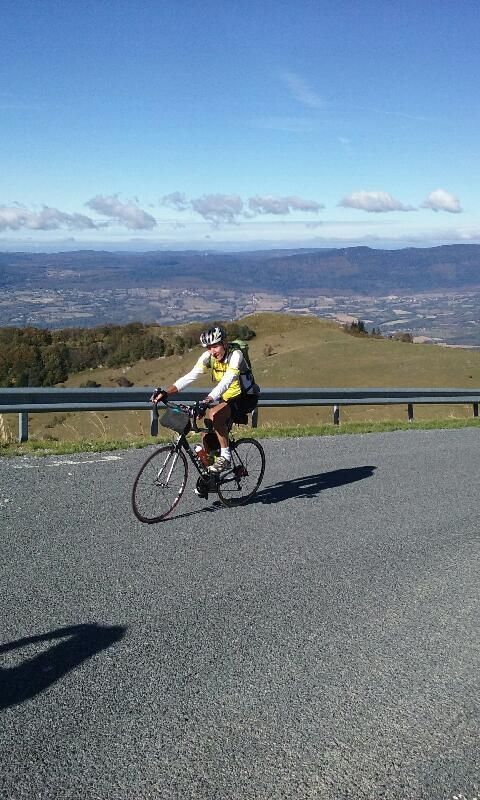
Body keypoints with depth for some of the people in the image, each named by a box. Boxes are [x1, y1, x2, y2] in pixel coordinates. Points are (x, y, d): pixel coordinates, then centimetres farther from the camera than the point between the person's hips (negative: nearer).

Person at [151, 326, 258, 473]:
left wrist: (206, 401, -54)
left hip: (246, 397, -7)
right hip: (227, 399, 7)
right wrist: (165, 392, -30)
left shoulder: (235, 355, -26)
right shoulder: (208, 356, -9)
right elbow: (190, 376, -17)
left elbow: (226, 381, -40)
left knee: (214, 415, -31)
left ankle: (226, 456, -19)